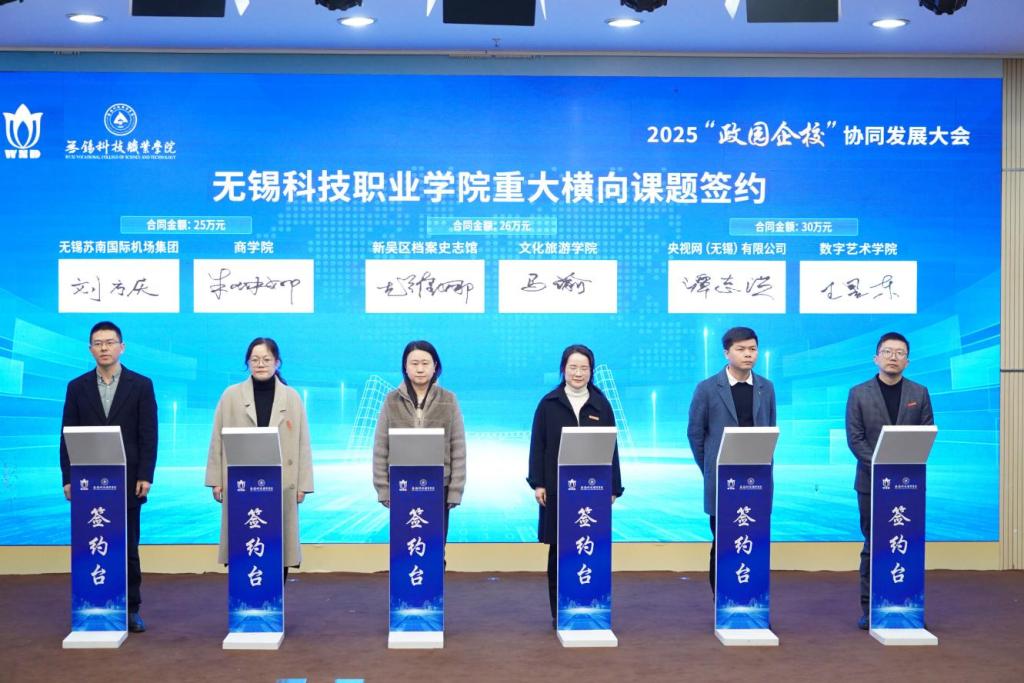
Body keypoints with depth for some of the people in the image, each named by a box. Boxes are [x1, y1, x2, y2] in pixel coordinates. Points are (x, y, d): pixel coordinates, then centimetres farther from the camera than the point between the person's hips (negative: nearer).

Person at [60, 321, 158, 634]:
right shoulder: (77, 387, 8)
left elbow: (148, 435, 0)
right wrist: (68, 478, -2)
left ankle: (131, 610, 11)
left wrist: (145, 476, -8)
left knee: (128, 547, 4)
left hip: (127, 481, -1)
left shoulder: (141, 385, 3)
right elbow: (68, 435, 6)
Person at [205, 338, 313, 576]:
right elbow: (217, 440, 6)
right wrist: (216, 481, 1)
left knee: (278, 548, 2)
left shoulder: (292, 397, 7)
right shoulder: (231, 395, 5)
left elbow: (302, 443, 5)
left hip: (281, 485, 0)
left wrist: (303, 484, 1)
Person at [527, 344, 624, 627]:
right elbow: (538, 445, 2)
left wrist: (613, 487, 2)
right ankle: (559, 612, 11)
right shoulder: (549, 404, 2)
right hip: (557, 488, -1)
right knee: (558, 549, 3)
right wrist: (537, 483, -5)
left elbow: (611, 448, 6)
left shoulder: (601, 405, 6)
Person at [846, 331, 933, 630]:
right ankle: (869, 608, 8)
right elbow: (855, 438, -3)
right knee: (872, 546, 3)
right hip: (872, 481, -1)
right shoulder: (858, 393, 2)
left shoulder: (919, 393, 7)